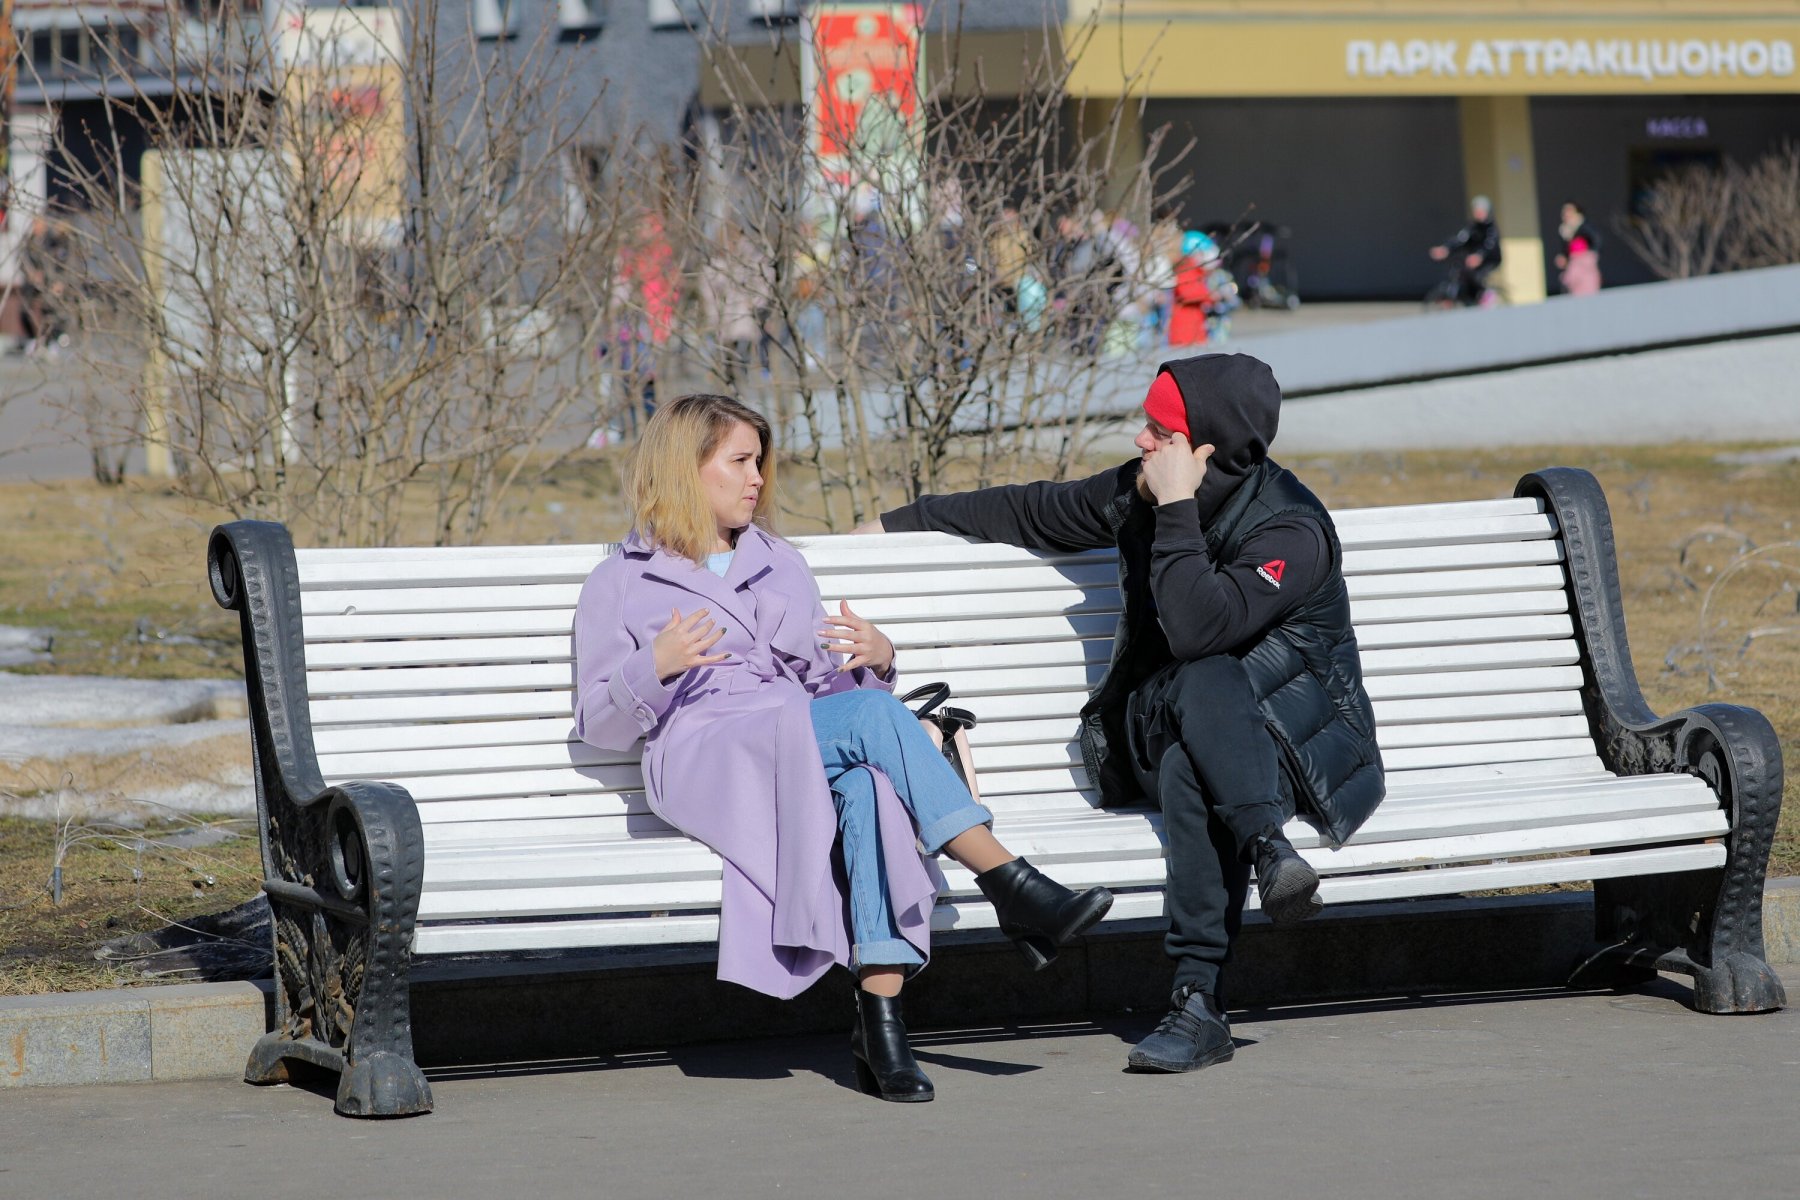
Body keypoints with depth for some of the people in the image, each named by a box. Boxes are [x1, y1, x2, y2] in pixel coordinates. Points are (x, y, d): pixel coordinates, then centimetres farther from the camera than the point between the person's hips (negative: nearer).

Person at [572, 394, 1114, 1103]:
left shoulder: (782, 567, 30)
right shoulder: (621, 584, 16)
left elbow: (827, 685, 28)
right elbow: (599, 726, 9)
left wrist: (875, 658, 4)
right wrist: (654, 667, -11)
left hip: (808, 754, 4)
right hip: (701, 759, -4)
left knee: (865, 777, -37)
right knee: (872, 716, -32)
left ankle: (880, 1018, -49)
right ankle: (1013, 889, -37)